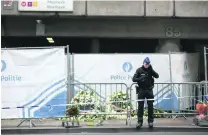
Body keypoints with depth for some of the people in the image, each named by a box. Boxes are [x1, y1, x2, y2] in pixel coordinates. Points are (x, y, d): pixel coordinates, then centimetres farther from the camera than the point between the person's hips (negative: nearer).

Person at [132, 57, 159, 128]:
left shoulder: (150, 70, 5)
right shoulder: (139, 70, -2)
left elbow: (157, 76, -8)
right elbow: (134, 79, -6)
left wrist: (151, 69, -17)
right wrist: (140, 78, -23)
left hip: (149, 90, 2)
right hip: (141, 90, -2)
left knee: (150, 106, 1)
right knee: (140, 106, 0)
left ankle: (150, 121, 9)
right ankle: (139, 122, 6)